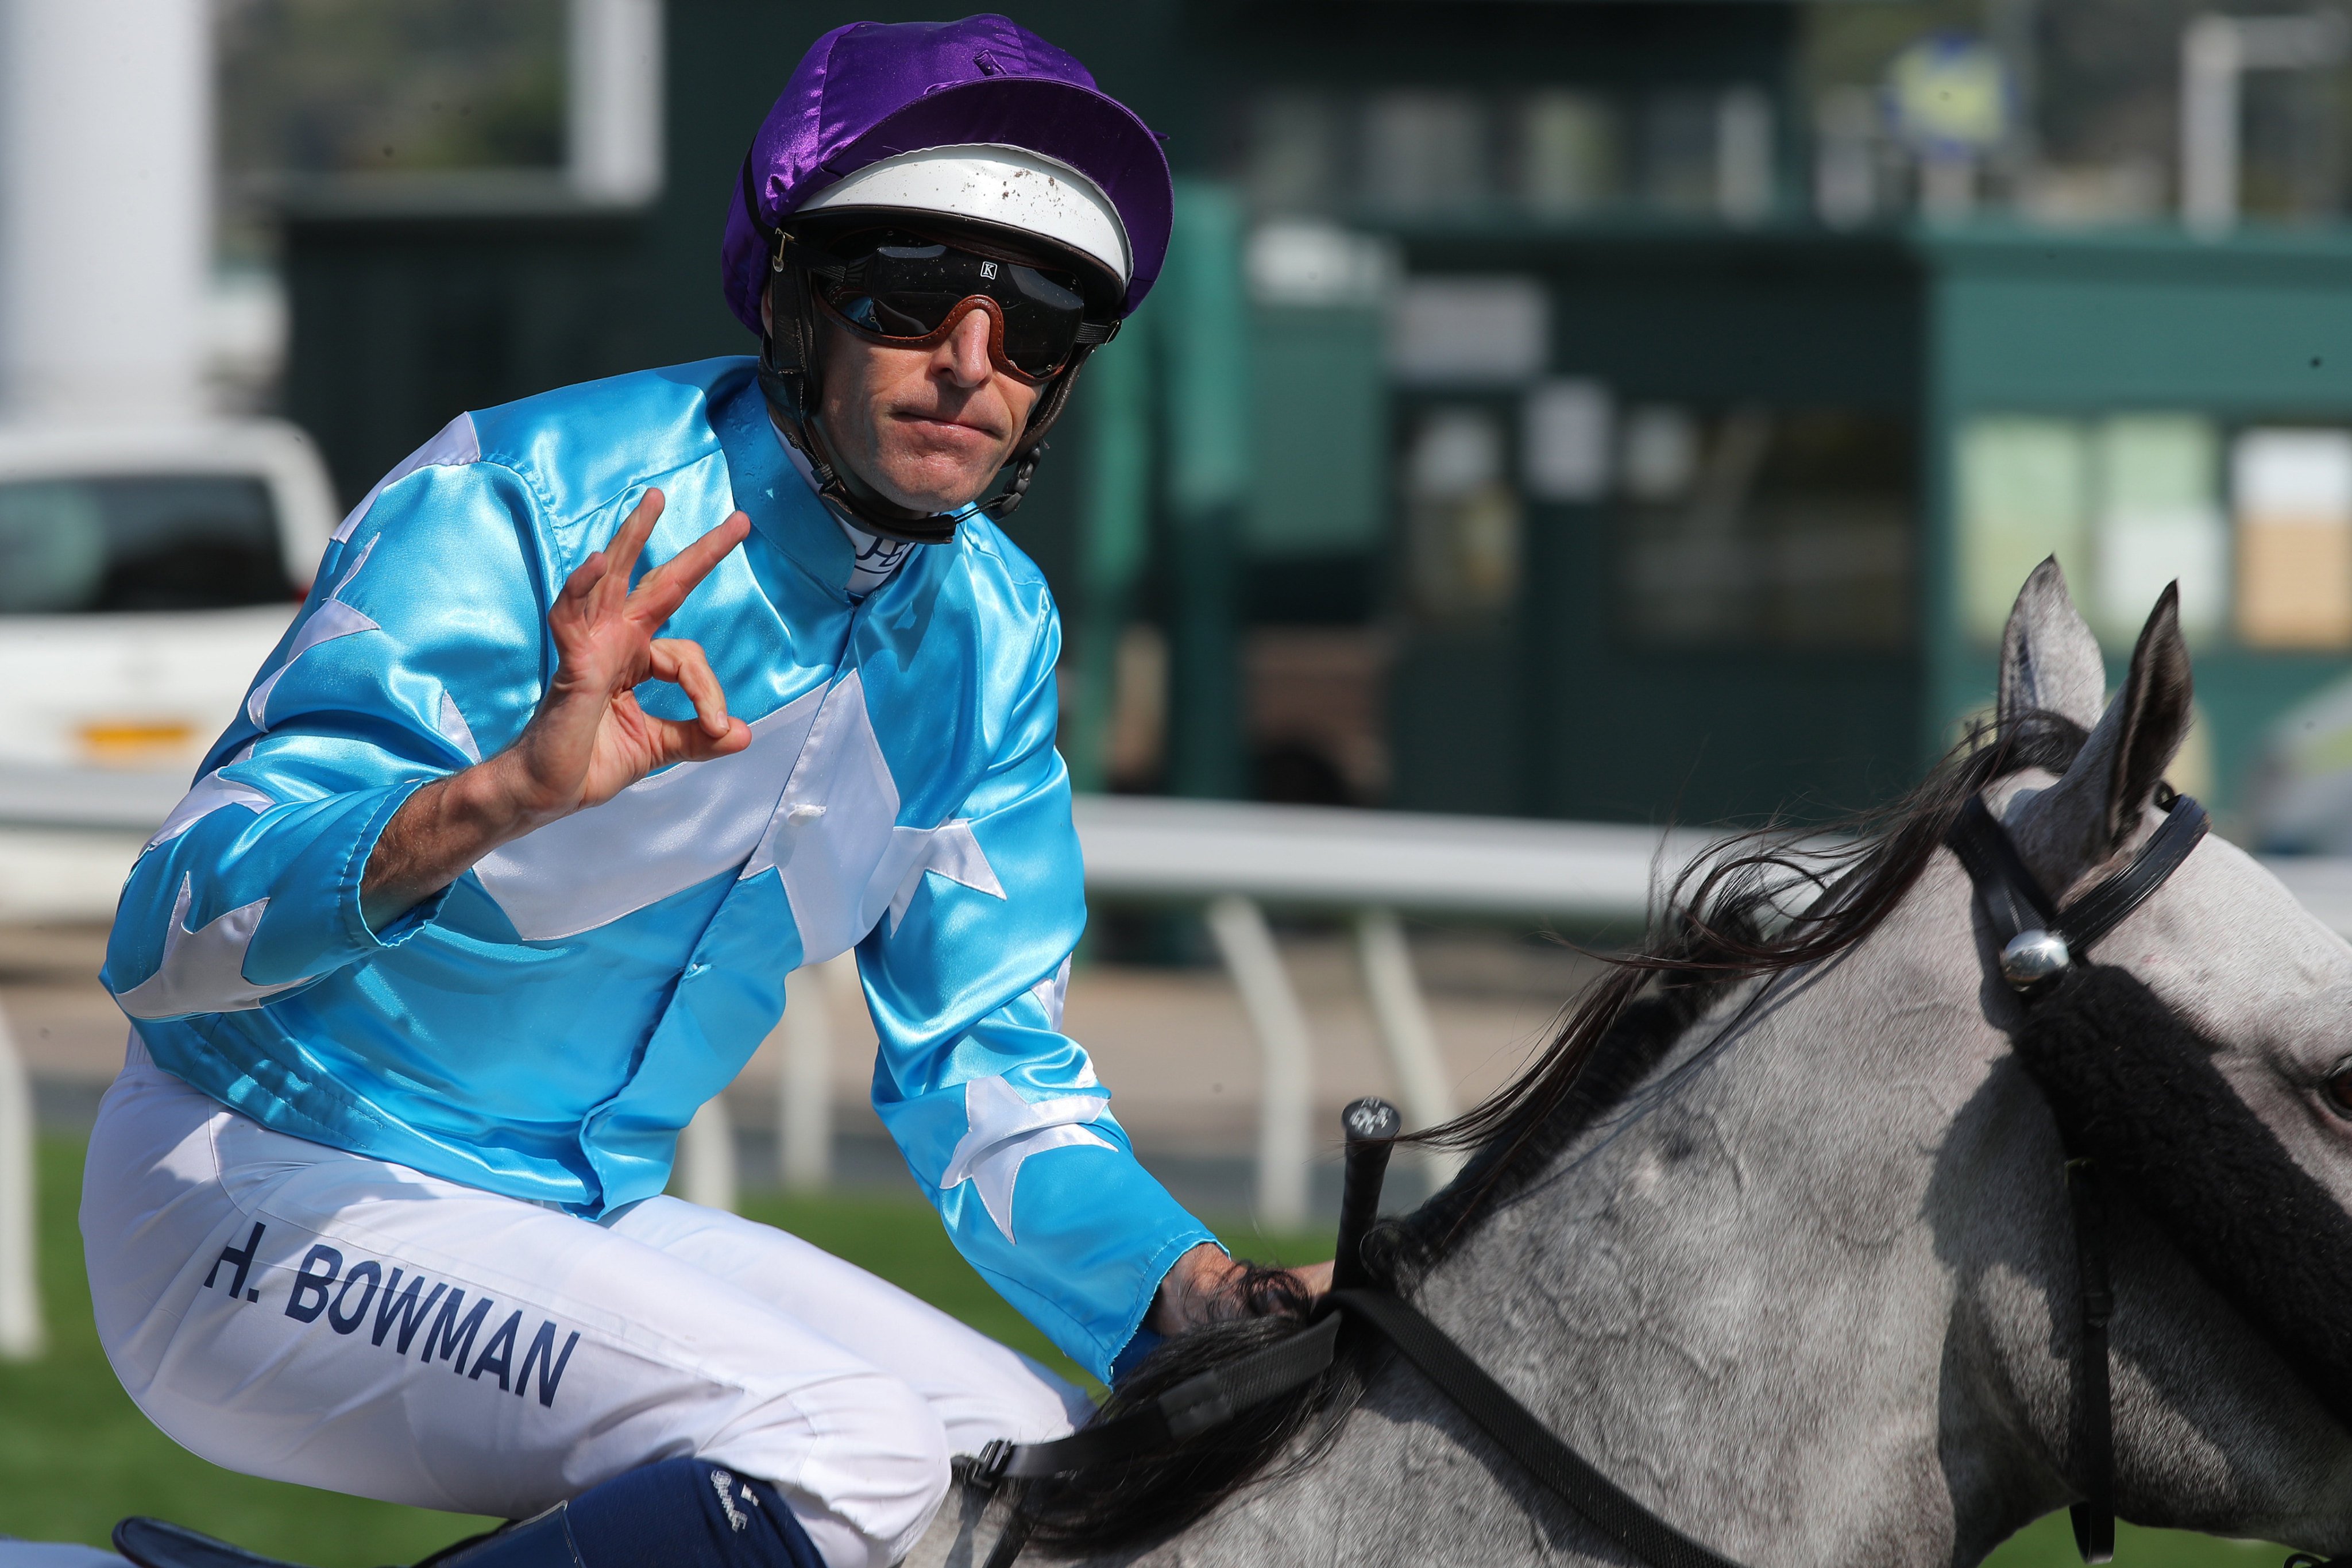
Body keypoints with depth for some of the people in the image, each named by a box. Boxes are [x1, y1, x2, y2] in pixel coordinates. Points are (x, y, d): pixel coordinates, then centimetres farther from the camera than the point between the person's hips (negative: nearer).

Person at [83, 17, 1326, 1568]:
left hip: (591, 1221, 8)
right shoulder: (522, 509, -20)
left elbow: (987, 1069, 8)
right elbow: (167, 937, -29)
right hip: (269, 1198, -8)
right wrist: (505, 795, -47)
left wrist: (1196, 1289, -12)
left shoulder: (986, 627, 2)